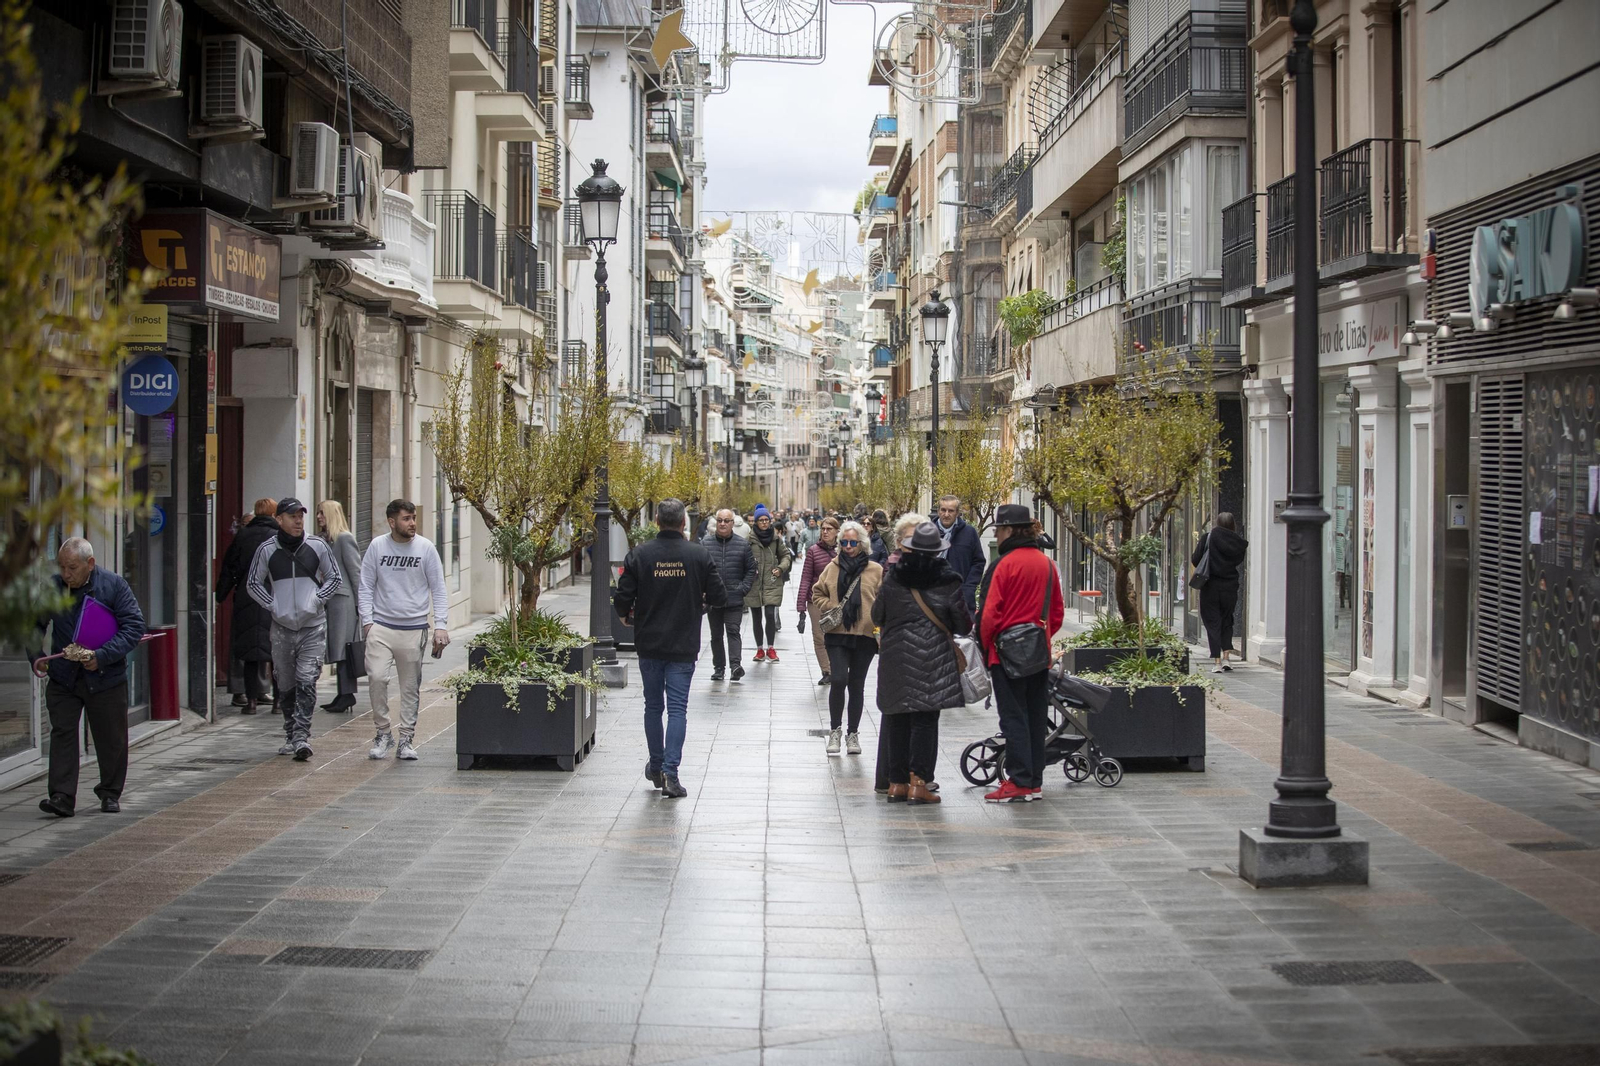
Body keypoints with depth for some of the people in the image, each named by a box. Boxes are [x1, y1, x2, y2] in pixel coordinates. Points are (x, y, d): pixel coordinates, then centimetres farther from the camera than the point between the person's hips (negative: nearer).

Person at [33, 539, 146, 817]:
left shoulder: (114, 585, -9)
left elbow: (134, 626, -12)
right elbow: (33, 625, 14)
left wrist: (102, 656, -21)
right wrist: (36, 656, -2)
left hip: (106, 677, -2)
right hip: (62, 677, 2)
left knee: (111, 738, 7)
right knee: (62, 733, -6)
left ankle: (110, 793, 24)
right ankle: (62, 797, -6)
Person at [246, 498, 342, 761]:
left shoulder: (318, 546, 1)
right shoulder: (267, 549, 1)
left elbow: (333, 578, 12)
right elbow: (253, 584, 11)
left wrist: (317, 600, -2)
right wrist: (272, 605, -2)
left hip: (313, 626, -1)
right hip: (282, 626, 1)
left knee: (307, 683, -12)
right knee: (286, 686, 8)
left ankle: (302, 737, -14)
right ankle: (290, 736, 21)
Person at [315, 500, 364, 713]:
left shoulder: (344, 538, -8)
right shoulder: (324, 539, 15)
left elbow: (356, 572, -9)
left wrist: (359, 603, -11)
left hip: (343, 599, -8)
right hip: (329, 600, 8)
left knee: (343, 648, -7)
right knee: (339, 649, 8)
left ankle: (347, 694, -5)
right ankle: (344, 695, 10)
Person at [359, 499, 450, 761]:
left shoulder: (425, 548, 1)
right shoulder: (377, 547, 2)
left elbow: (438, 590, 3)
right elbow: (366, 587, 7)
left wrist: (441, 626, -5)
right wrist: (367, 620, -3)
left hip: (414, 628, 0)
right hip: (381, 626, 0)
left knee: (411, 687, 4)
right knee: (376, 676, -13)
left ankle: (407, 740, 13)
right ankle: (383, 732, 3)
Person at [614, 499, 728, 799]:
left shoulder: (639, 555, -7)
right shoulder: (700, 555, -7)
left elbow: (622, 599, -7)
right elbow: (719, 597, -4)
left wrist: (628, 616, 15)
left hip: (649, 645, 1)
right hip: (684, 646, -1)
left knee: (653, 705, 16)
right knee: (677, 708, 1)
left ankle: (656, 766, 27)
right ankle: (670, 772, -9)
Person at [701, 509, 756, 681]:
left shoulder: (743, 544, 2)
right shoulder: (705, 544, 3)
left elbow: (751, 569, 6)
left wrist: (743, 588, -5)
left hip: (734, 600, -2)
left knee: (733, 631, -13)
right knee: (716, 634, 10)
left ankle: (735, 664, -21)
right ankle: (718, 667, 17)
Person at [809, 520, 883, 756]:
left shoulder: (876, 570, 0)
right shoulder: (832, 568, 6)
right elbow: (817, 593, 15)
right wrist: (830, 608, -2)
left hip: (864, 635, 0)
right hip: (837, 633, 0)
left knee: (857, 685, 9)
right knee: (838, 680, -11)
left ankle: (853, 733, 20)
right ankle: (835, 730, 5)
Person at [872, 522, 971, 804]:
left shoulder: (892, 577, 0)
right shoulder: (947, 580, -5)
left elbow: (877, 616, 9)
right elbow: (963, 625, 0)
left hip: (895, 656, 2)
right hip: (933, 659, -2)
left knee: (896, 719, 9)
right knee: (925, 720, 0)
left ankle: (897, 782, 12)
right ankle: (918, 782, -4)